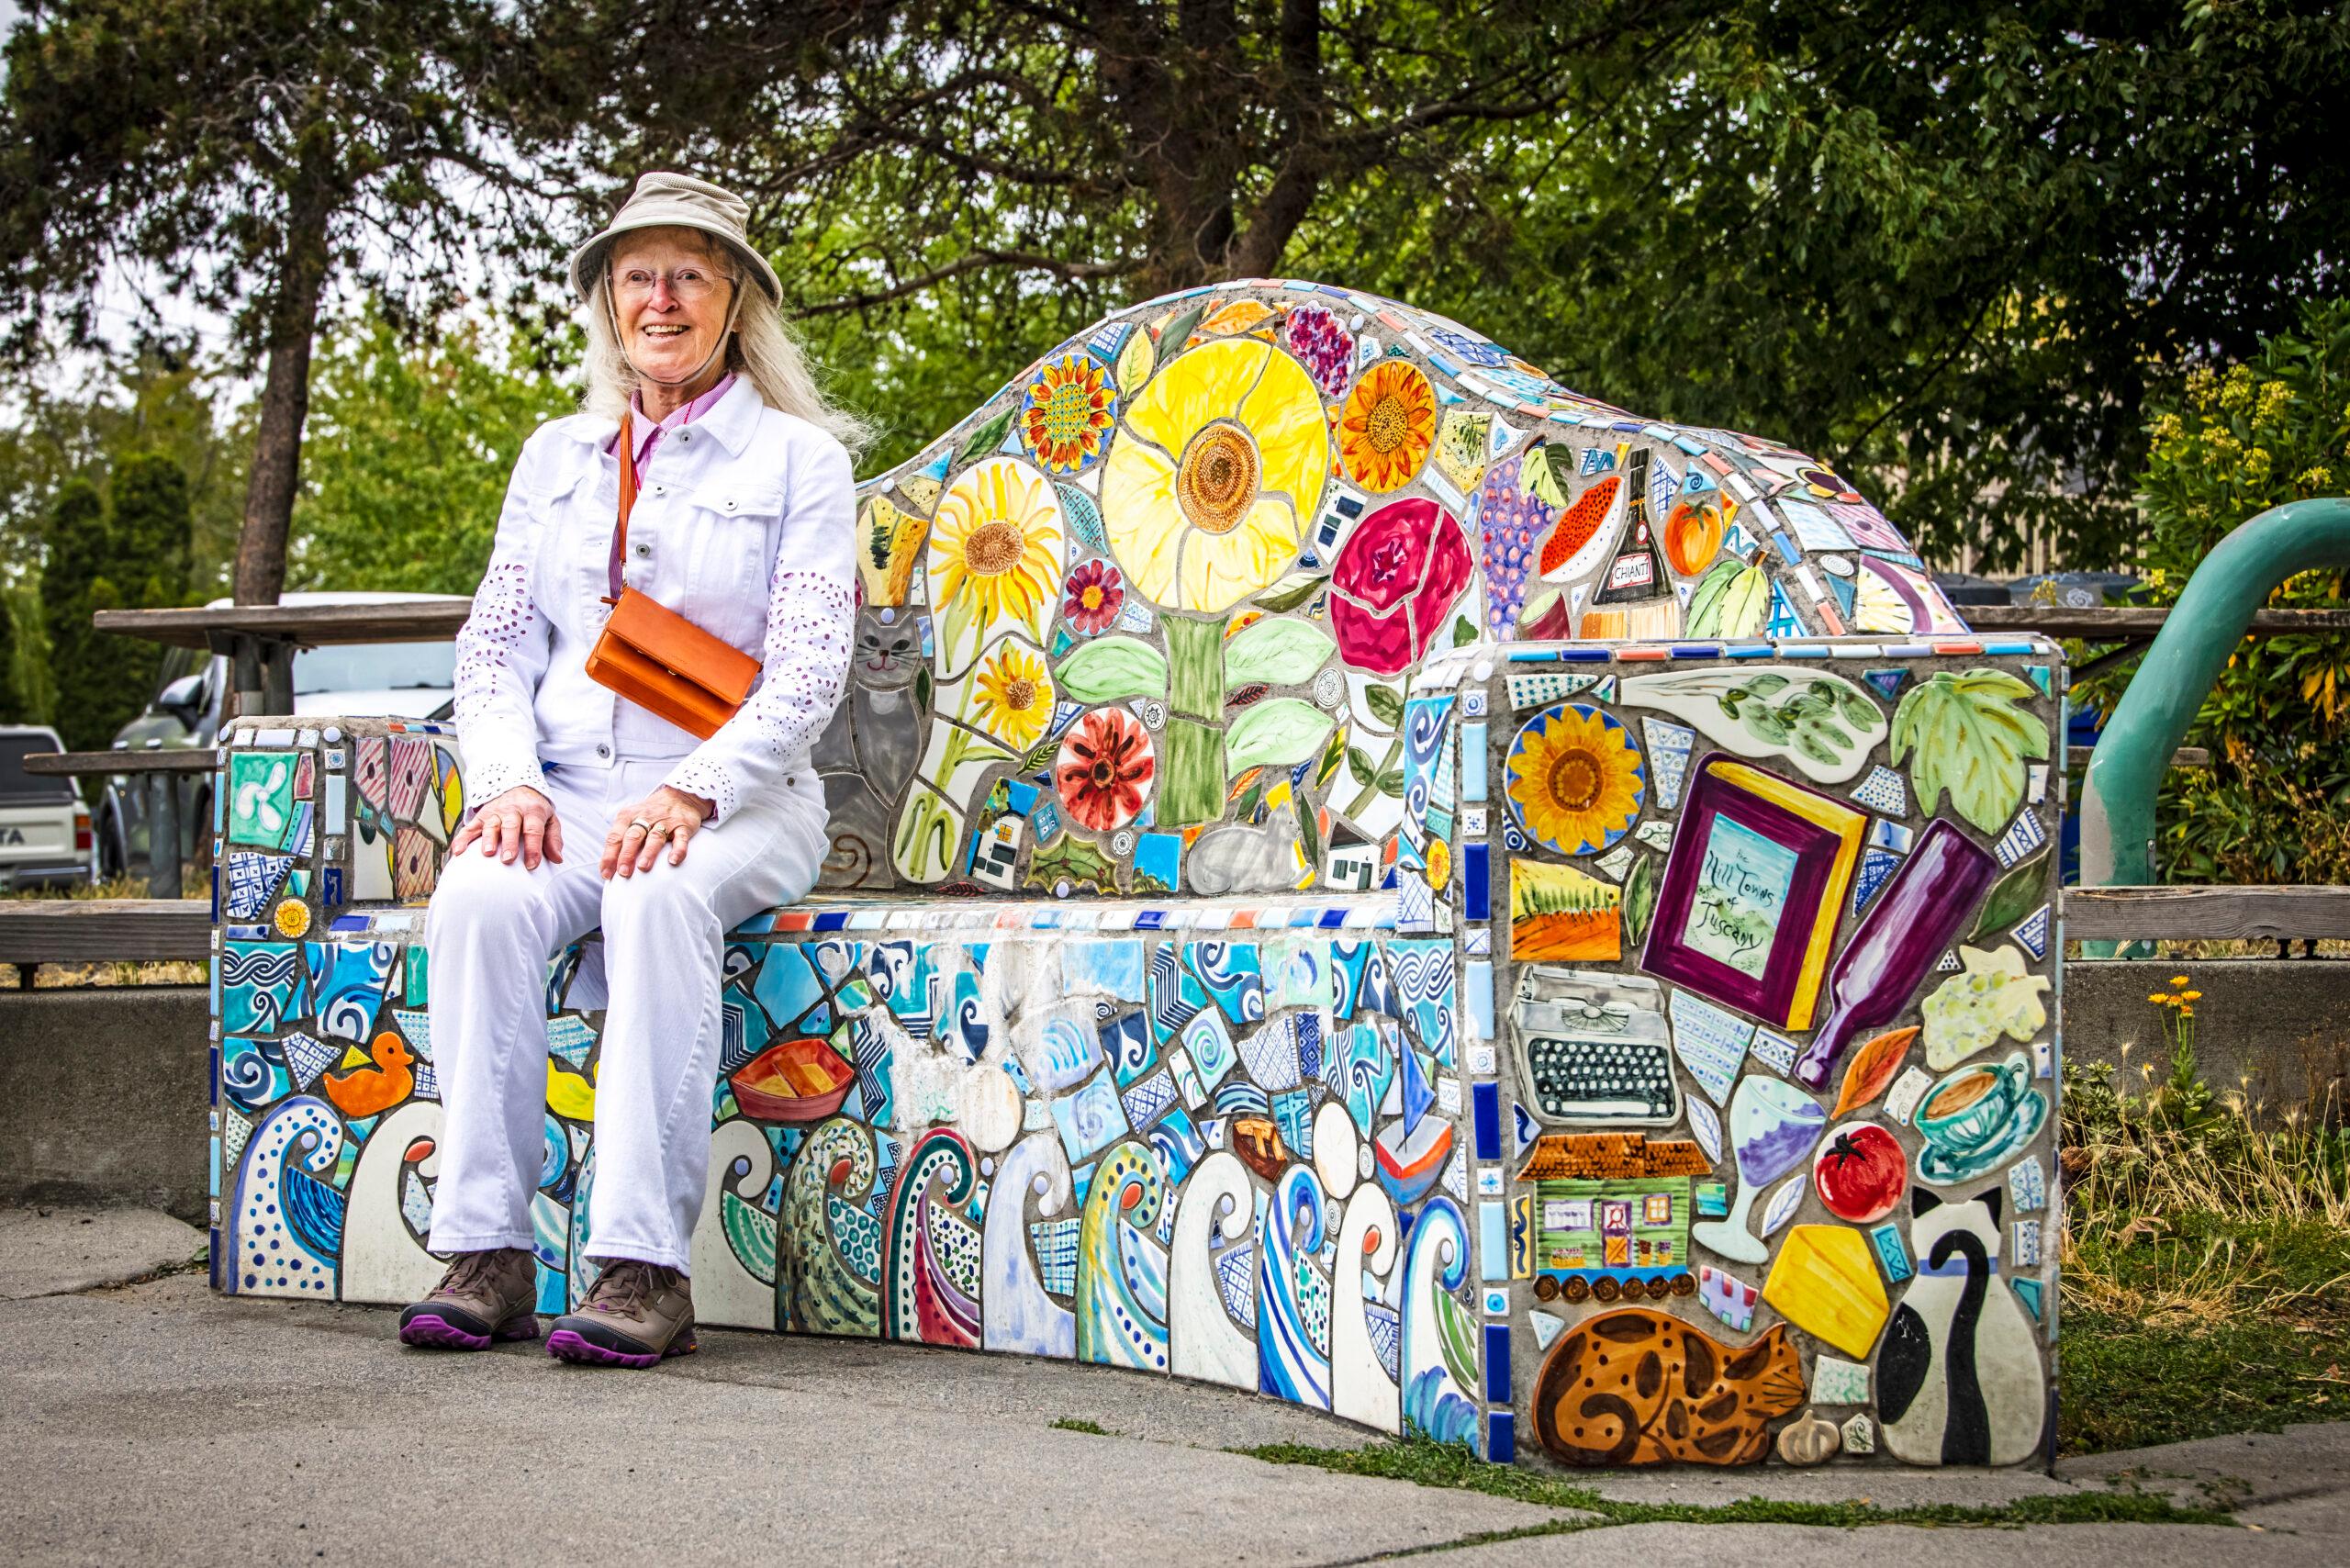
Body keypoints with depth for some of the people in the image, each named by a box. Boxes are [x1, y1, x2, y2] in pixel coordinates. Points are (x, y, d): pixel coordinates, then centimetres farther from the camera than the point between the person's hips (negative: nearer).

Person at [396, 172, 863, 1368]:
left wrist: (691, 792, -20)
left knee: (658, 900, -37)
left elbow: (808, 670, -4)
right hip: (568, 793, 3)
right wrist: (508, 781, -8)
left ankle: (645, 1262, -38)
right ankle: (486, 1249, -29)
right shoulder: (557, 457, 18)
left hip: (736, 804, -3)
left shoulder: (796, 459, 6)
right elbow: (496, 644, 13)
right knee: (480, 900, -31)